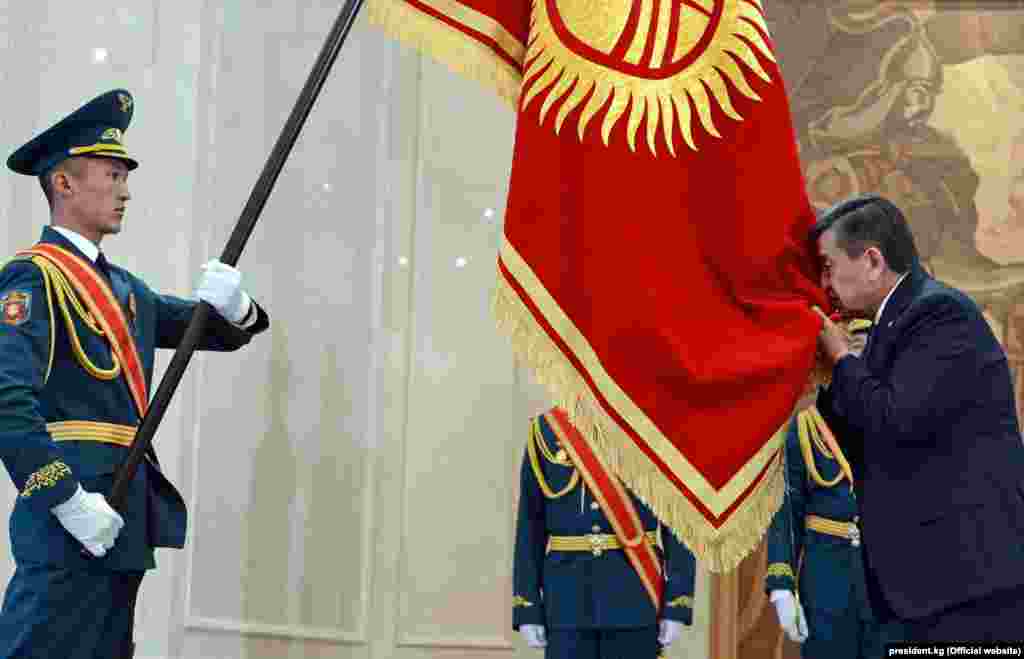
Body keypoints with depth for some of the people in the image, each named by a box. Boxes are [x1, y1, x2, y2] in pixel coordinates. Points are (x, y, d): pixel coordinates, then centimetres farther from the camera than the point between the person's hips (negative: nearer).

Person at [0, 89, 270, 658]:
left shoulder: (124, 289, 19)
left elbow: (227, 330, 22)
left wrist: (232, 304, -2)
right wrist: (68, 501, -24)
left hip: (122, 523, 9)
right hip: (71, 525, -9)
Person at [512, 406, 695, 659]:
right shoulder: (545, 430, 4)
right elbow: (530, 525, 5)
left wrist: (676, 607, -8)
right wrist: (527, 609, 0)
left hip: (634, 599, -1)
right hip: (569, 601, 1)